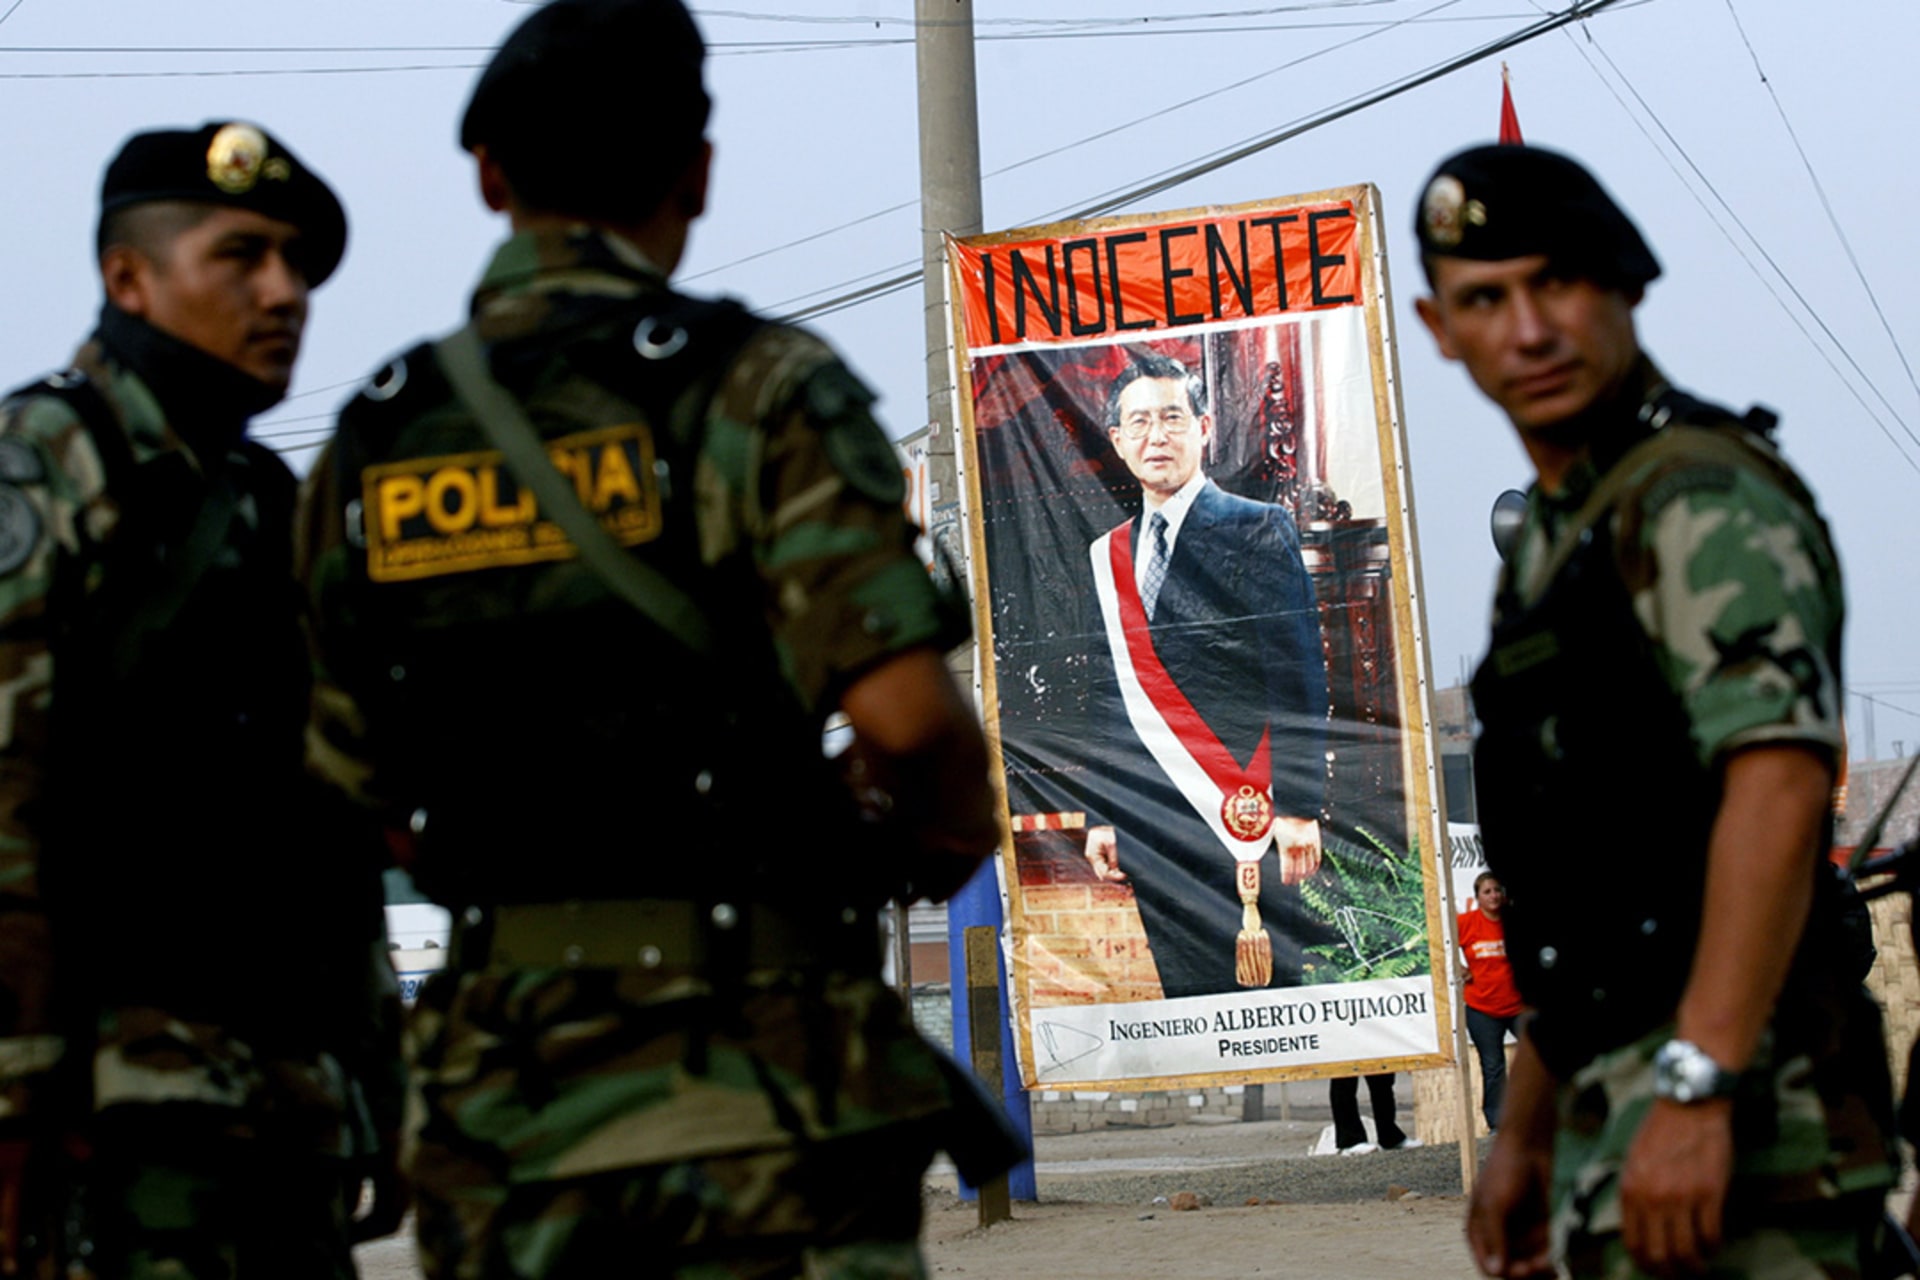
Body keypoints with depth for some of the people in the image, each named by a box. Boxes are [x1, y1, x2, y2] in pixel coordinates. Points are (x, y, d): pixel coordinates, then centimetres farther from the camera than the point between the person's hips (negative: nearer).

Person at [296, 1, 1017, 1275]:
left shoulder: (366, 448, 9)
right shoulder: (757, 388, -8)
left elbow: (362, 799, 14)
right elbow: (903, 716, -18)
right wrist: (955, 828, 2)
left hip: (501, 1088, 5)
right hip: (753, 1069, -5)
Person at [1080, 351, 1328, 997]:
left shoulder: (1259, 529, 1)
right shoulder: (1106, 556, 17)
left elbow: (1299, 680, -6)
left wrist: (1297, 807, -13)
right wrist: (1099, 817, 10)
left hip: (1242, 817, -5)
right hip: (1149, 821, 5)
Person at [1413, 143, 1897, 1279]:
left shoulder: (1706, 498, -10)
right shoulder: (1555, 536, 20)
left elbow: (1779, 787, -24)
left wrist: (1698, 1088, -30)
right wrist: (1527, 1134, 24)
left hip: (1738, 1128, -10)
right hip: (1617, 1118, 10)